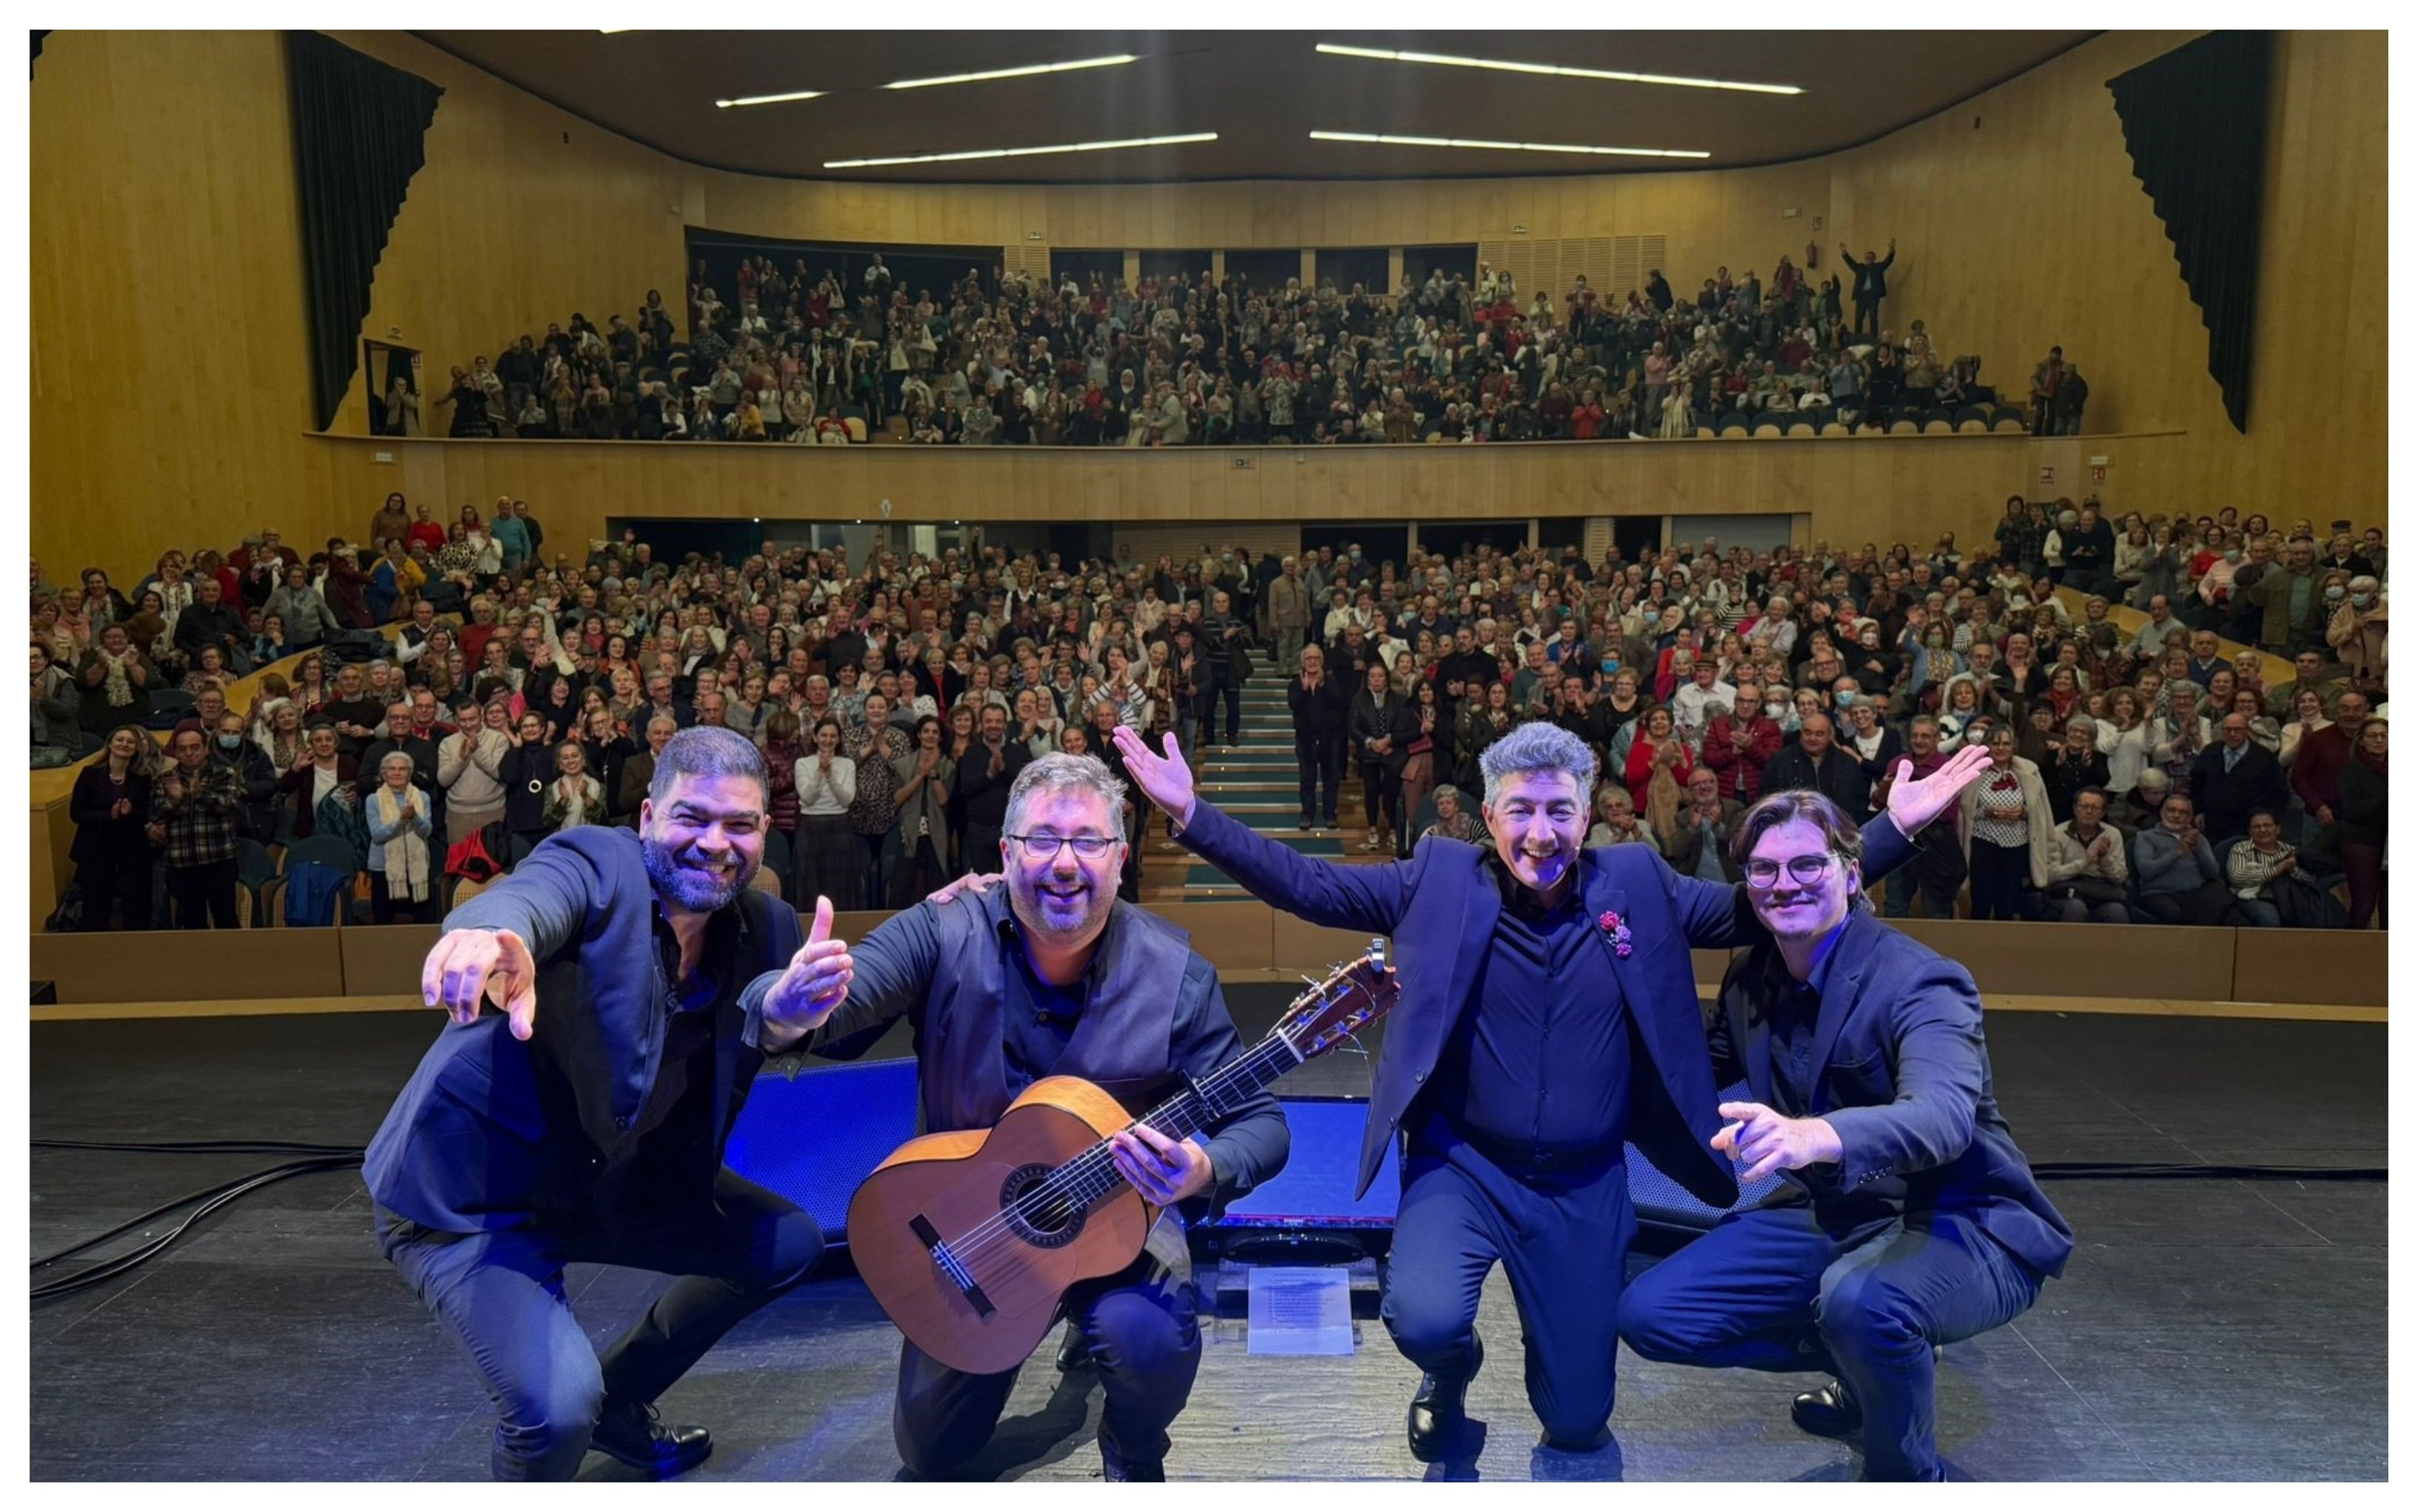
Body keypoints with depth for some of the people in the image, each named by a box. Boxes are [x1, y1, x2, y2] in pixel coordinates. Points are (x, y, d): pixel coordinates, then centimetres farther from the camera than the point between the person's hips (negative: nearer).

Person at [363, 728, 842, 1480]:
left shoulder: (767, 929, -3)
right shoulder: (598, 864, -20)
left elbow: (766, 1021, -23)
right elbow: (527, 900, -42)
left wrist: (786, 1009, -48)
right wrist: (494, 939, -66)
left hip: (612, 1179, 7)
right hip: (472, 1192, -7)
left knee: (788, 1243, 13)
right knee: (558, 1409, -25)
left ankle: (615, 1399, 30)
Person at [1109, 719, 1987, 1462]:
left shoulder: (1637, 885, -2)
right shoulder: (1440, 880, -8)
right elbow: (1306, 885, -10)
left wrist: (1895, 828, -5)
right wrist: (1189, 813, -21)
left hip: (1586, 1185, 2)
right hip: (1462, 1164, -2)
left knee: (1578, 1420, 8)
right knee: (1425, 1318, -29)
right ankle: (1451, 1374, 12)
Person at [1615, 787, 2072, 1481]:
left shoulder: (1919, 982, -23)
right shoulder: (1751, 975, -1)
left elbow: (1942, 1116, -41)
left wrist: (1814, 1135, -61)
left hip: (1960, 1224, -7)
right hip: (1838, 1214, 7)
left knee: (1861, 1301, -40)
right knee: (1651, 1314, -6)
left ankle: (1910, 1476, -6)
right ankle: (1868, 1364, 16)